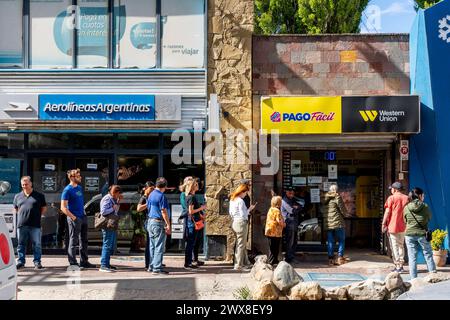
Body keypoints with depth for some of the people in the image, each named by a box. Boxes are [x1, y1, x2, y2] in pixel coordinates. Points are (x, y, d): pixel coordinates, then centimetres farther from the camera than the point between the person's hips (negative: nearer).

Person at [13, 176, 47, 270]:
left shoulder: (39, 196, 4)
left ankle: (37, 262, 6)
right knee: (21, 244, 7)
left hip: (35, 225, -2)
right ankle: (20, 261, 15)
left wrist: (37, 215, 2)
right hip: (21, 225, 2)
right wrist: (22, 215, 8)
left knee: (37, 244, 0)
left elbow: (44, 208, 12)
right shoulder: (17, 196, 11)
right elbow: (15, 209, 21)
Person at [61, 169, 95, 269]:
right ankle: (73, 263, 4)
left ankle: (84, 261, 21)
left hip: (83, 217, 8)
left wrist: (84, 212, 13)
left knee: (84, 241, 13)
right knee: (73, 241, -2)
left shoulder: (79, 188, 12)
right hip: (75, 219, -8)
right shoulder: (67, 190, -12)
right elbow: (63, 208, -16)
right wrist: (73, 217, -18)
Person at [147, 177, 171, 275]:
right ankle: (157, 268, -7)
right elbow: (164, 212, -16)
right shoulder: (161, 196, -14)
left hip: (150, 221, 9)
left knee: (152, 246, 14)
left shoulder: (151, 195, 12)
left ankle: (151, 266, 19)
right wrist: (168, 225, -13)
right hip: (159, 223, -9)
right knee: (159, 247, -6)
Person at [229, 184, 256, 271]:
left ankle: (246, 262, 25)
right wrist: (249, 209, -6)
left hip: (235, 222, 9)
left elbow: (231, 213, 16)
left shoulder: (232, 200, 10)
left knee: (243, 244, 17)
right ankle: (238, 265, 2)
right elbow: (243, 215, -17)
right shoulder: (240, 201, -17)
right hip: (241, 223, -9)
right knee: (241, 245, -2)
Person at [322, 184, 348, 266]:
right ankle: (340, 257, 0)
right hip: (338, 223, -5)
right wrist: (345, 214, 13)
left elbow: (323, 211, 16)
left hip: (327, 224, 5)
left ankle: (330, 259, 4)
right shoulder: (337, 197, -7)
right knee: (341, 240, 7)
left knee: (330, 241, 7)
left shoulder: (325, 199, 12)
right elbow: (343, 209, -6)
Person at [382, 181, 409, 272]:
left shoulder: (391, 198, -7)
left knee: (394, 246, -1)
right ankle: (401, 265, 16)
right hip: (403, 226, 5)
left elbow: (387, 212, -9)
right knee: (401, 245, 16)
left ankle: (397, 266, -4)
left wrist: (383, 224, -5)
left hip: (393, 226, -5)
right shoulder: (406, 198, 7)